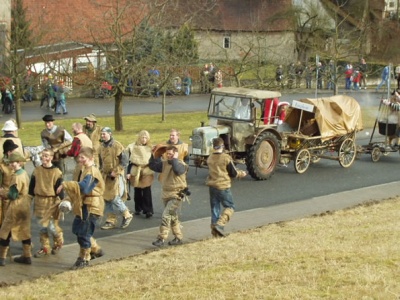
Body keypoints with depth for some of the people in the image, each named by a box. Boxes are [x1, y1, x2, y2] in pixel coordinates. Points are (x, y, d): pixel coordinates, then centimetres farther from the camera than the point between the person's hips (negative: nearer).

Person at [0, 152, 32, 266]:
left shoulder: (16, 176, -19)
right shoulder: (24, 173, 7)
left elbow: (12, 195, -20)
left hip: (16, 206, -9)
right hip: (26, 205, 9)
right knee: (25, 231, 13)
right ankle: (27, 256, 18)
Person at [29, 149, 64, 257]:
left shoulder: (57, 172, -6)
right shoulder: (36, 171, 3)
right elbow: (31, 187, 9)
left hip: (52, 203, -3)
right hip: (40, 202, 3)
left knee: (52, 226, -3)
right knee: (43, 226, 8)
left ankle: (58, 242, 25)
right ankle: (45, 247, 20)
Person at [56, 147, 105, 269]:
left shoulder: (92, 172, -19)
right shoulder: (85, 170, 14)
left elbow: (83, 187, -35)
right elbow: (80, 188, 20)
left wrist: (65, 185, -33)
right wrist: (68, 199, 8)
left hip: (91, 207, -10)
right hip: (83, 206, 10)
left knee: (84, 234, -2)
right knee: (77, 229, 17)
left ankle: (84, 259, 12)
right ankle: (95, 250, 30)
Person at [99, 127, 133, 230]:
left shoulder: (117, 145, -11)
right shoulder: (102, 146, 9)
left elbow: (125, 161, -13)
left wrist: (115, 171, -16)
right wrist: (102, 171, 12)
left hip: (116, 176, -7)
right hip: (106, 176, 7)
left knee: (115, 198, -11)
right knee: (107, 198, 6)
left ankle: (127, 215, 9)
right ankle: (111, 220, 15)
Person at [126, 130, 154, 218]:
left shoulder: (150, 148, 1)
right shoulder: (133, 147, 0)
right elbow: (130, 161, 3)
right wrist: (128, 173, 1)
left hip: (147, 172, -1)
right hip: (135, 172, 1)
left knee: (147, 191, -7)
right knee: (137, 191, 9)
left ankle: (148, 210, -5)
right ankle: (138, 208, 23)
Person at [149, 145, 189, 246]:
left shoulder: (181, 164, -12)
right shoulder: (164, 163, 7)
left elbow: (177, 170, -34)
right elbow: (152, 166, 12)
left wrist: (175, 159, -21)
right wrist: (154, 156, 0)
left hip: (176, 196, -8)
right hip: (166, 194, 8)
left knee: (166, 215, -15)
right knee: (173, 217, 16)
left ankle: (161, 239, -13)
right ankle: (178, 238, 28)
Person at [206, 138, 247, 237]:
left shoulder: (209, 158, 4)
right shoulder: (226, 158, -13)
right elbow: (233, 173, -8)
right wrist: (241, 173, 13)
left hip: (212, 186, 6)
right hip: (223, 186, -6)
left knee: (214, 208, 13)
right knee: (230, 207, 7)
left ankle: (215, 231, 15)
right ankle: (219, 224, -12)